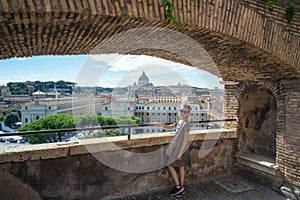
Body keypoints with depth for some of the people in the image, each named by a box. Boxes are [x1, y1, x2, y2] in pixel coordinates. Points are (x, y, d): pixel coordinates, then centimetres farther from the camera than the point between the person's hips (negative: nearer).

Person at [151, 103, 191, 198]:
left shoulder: (186, 124, -18)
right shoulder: (179, 122, 7)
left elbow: (185, 139, -20)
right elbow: (169, 127, 19)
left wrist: (180, 152, -19)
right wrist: (160, 124, 3)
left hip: (181, 149, -8)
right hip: (176, 147, 8)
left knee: (170, 165, 1)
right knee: (181, 167, 14)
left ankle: (178, 186, 11)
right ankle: (181, 188, 25)